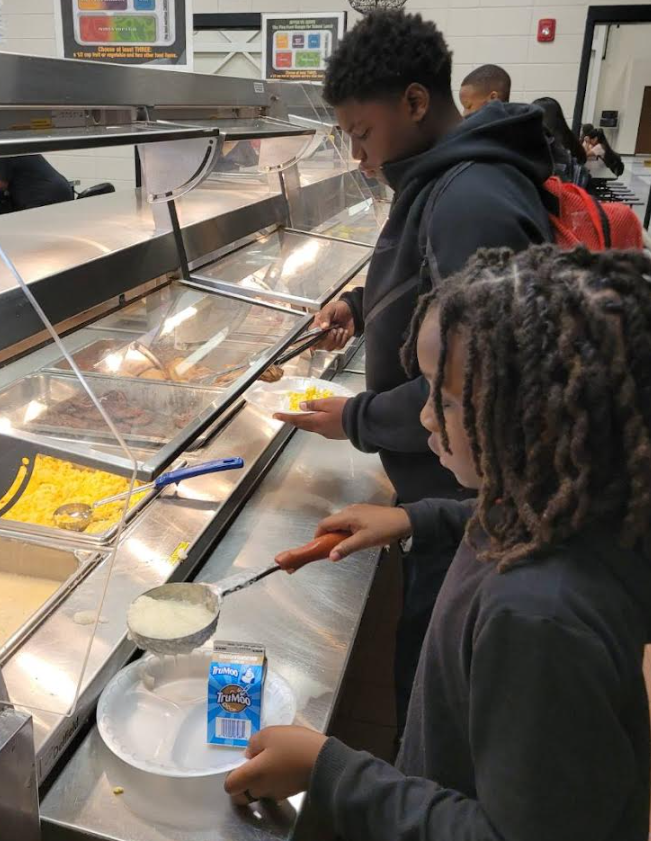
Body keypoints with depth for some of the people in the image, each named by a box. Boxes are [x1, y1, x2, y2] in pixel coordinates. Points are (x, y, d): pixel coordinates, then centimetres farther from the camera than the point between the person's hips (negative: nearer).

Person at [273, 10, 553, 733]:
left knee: (427, 682, 8)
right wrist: (363, 303, 6)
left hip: (459, 503, -10)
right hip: (443, 489, 10)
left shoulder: (470, 201, -26)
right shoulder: (445, 180, 7)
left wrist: (357, 420, -15)